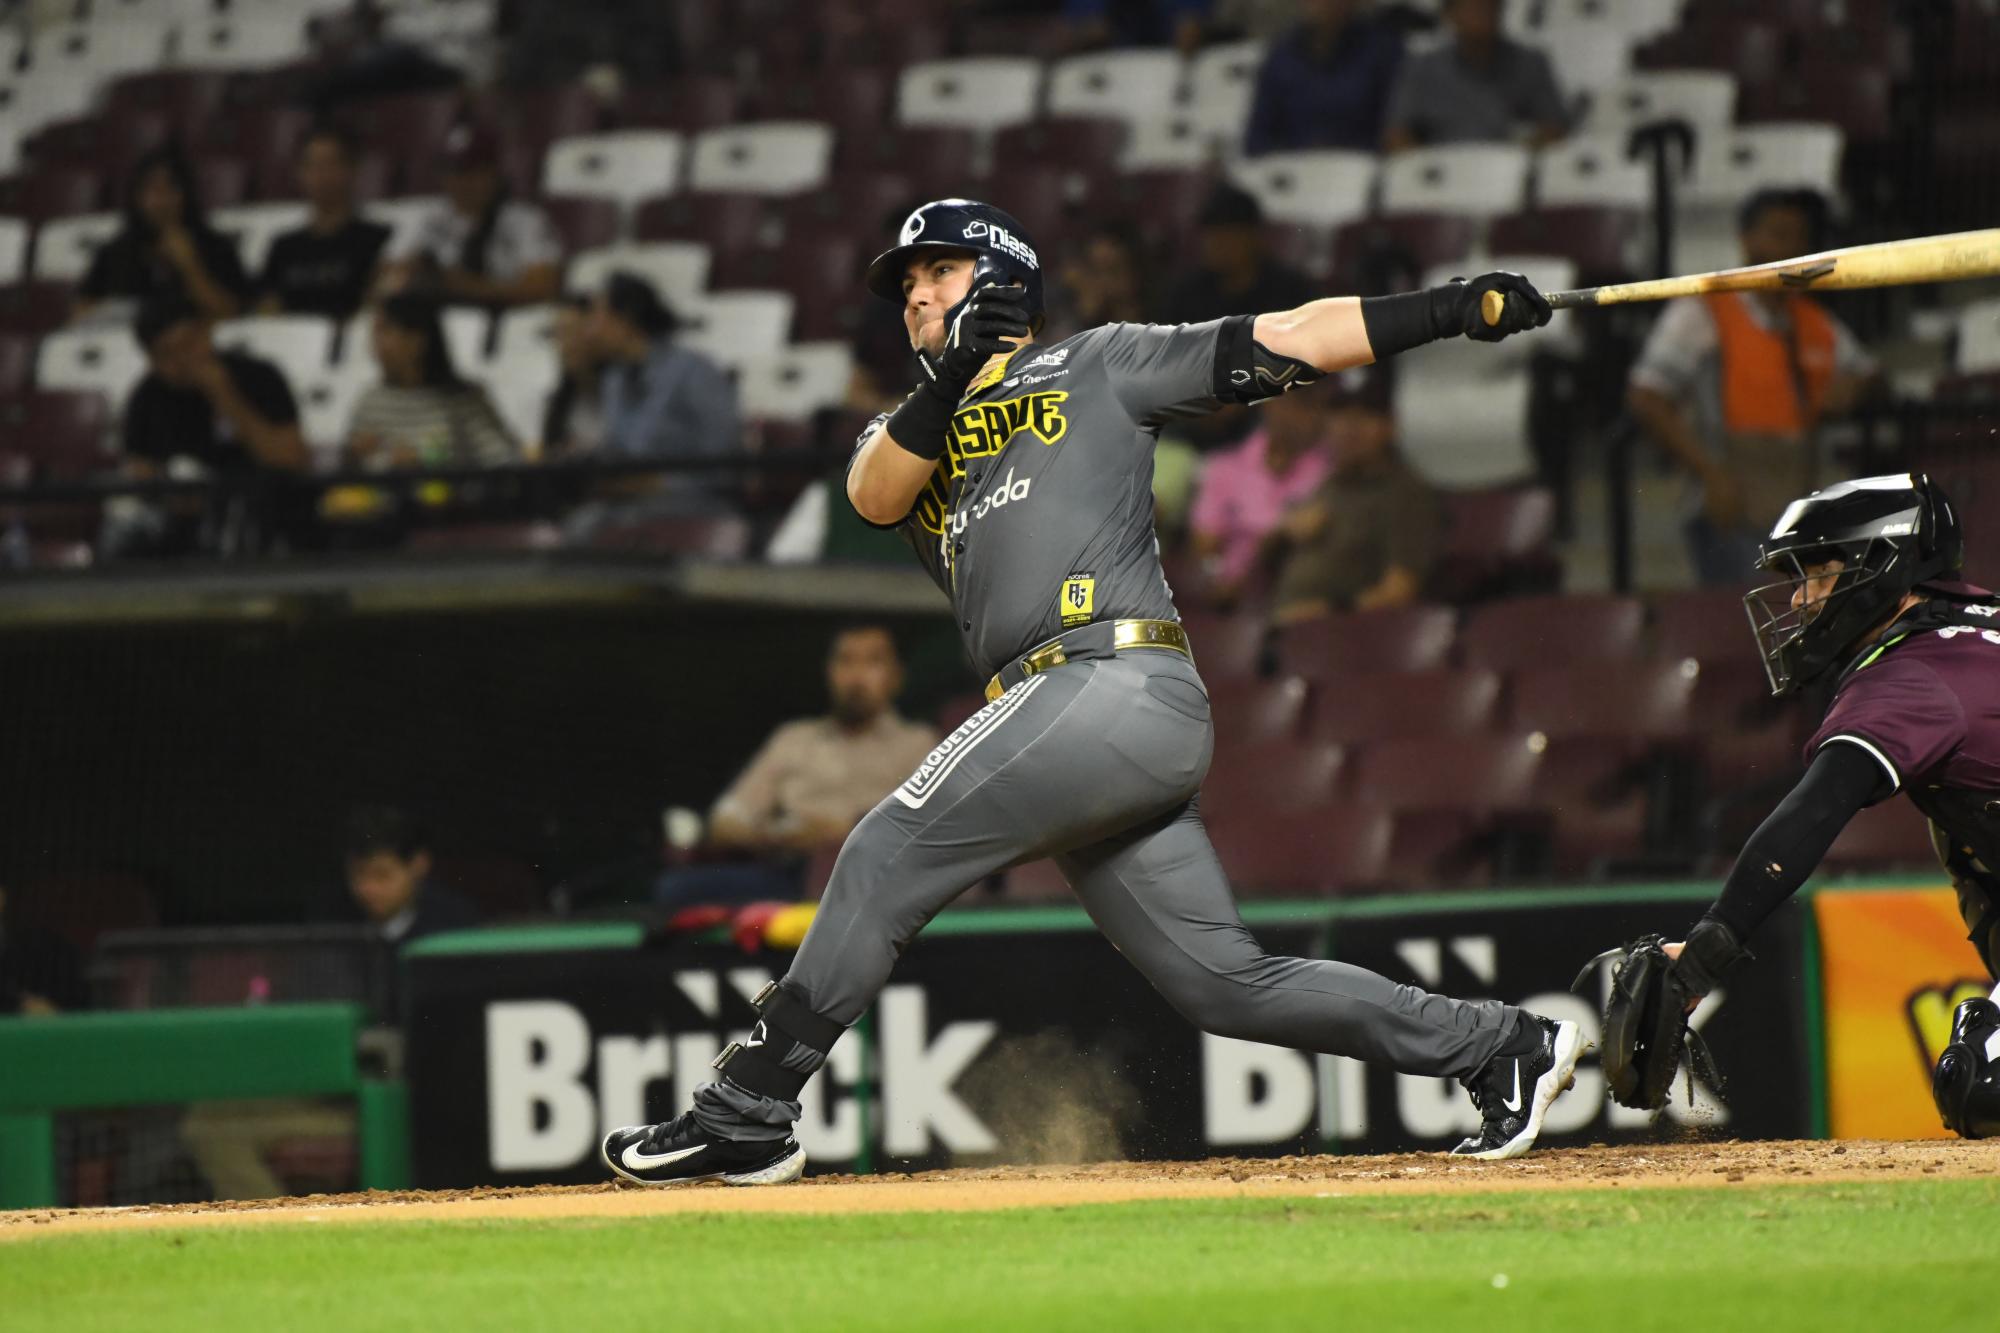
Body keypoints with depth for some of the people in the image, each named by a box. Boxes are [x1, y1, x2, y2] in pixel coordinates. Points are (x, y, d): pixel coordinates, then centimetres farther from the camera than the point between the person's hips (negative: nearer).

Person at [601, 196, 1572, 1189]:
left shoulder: (1099, 366, 14)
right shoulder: (910, 429, 29)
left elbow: (1289, 340, 8)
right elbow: (874, 494, 6)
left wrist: (1457, 308, -1)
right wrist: (951, 380, -9)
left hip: (1117, 684, -7)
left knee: (888, 854, -11)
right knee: (1222, 980, 3)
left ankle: (745, 1115, -8)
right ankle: (1499, 1047, 10)